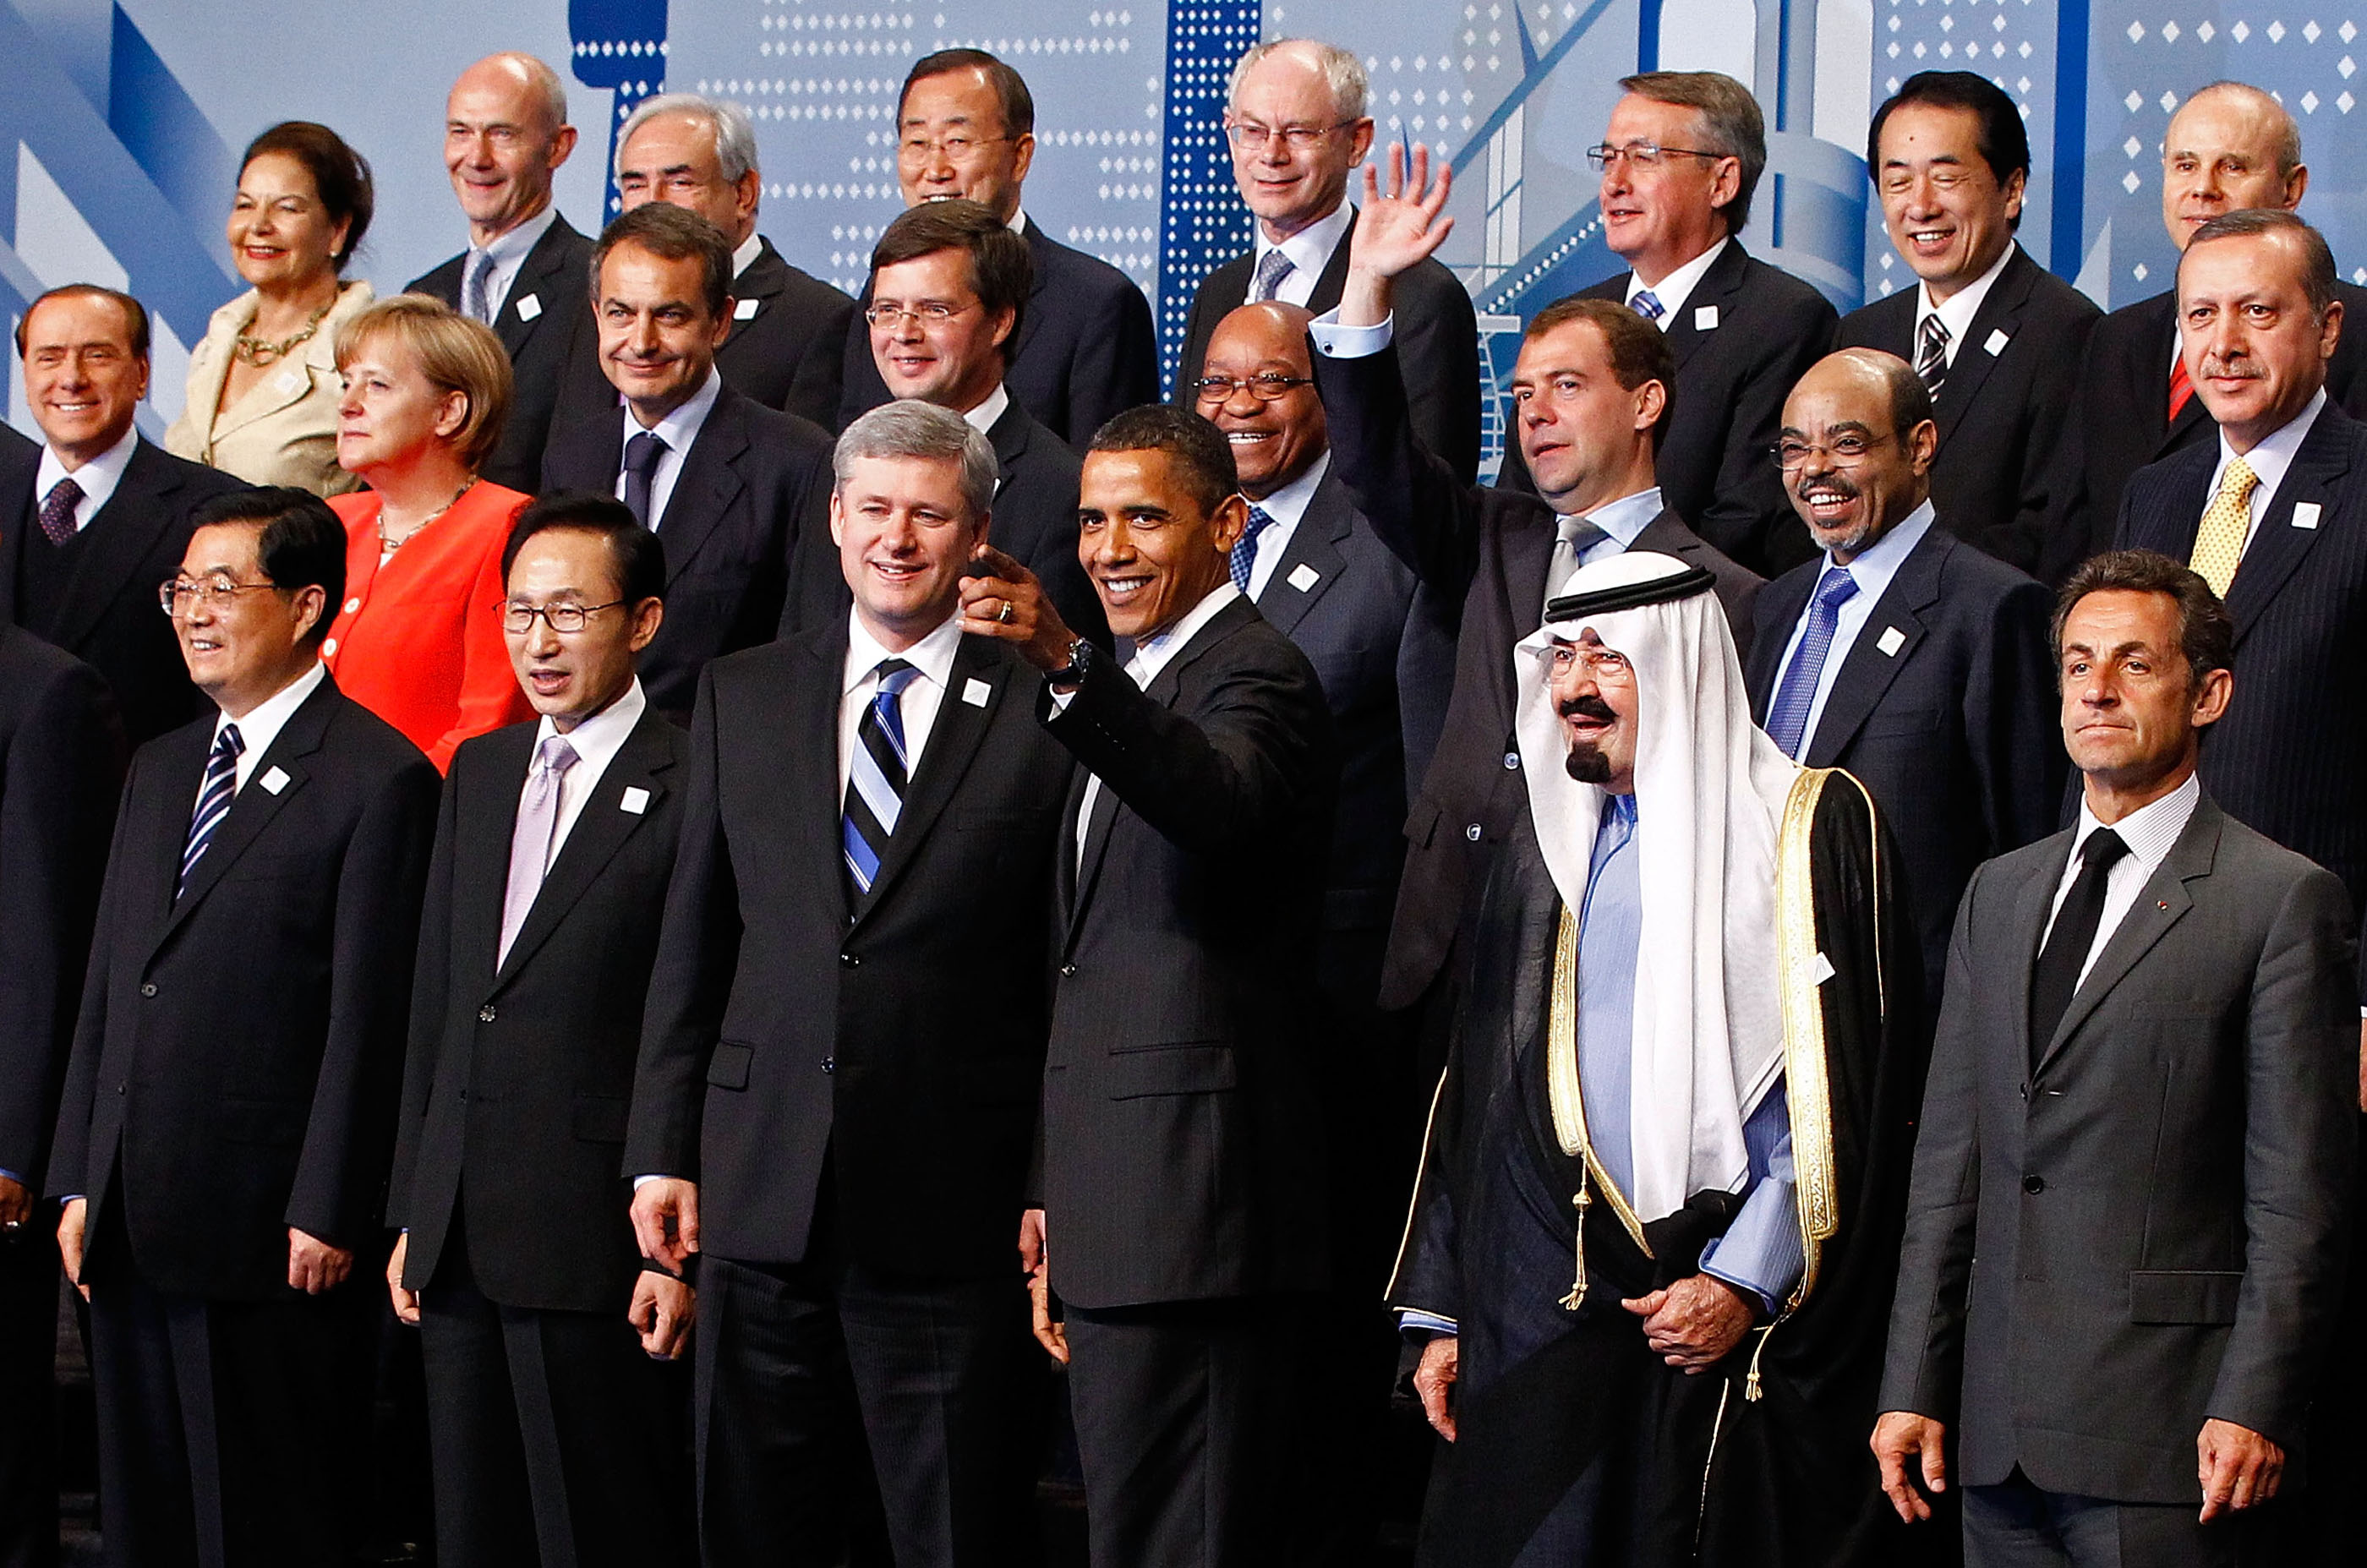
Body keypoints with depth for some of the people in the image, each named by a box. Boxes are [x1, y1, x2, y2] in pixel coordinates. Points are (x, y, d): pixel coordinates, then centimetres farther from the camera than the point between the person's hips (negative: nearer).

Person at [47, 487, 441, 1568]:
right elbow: (107, 986, 17)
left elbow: (369, 1018, -12)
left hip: (263, 1229, -8)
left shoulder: (379, 779, -8)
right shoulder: (159, 771, 17)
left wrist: (327, 1214, -14)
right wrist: (78, 1183, 12)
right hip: (131, 1227, 8)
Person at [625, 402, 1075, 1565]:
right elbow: (692, 942, 12)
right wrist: (663, 1151, 7)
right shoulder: (741, 697, 11)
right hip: (760, 1197, 3)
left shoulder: (1042, 712, -1)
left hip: (952, 1209, -3)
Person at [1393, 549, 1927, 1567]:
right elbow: (1477, 1093, 17)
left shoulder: (1809, 826, -1)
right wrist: (1442, 1310, 13)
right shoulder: (1548, 844, 16)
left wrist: (1744, 1283, -12)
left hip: (1750, 1331, -4)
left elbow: (1841, 1092, -7)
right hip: (1547, 1322, 5)